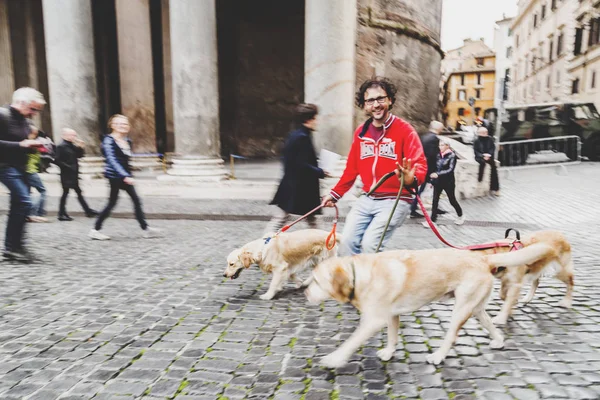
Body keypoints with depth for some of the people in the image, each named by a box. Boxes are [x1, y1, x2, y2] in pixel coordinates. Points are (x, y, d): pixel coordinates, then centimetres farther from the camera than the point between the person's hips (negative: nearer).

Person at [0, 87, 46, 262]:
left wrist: (32, 145, 1)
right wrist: (20, 144, -24)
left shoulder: (24, 121, 12)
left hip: (20, 167, 9)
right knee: (24, 202, -19)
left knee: (18, 206, 10)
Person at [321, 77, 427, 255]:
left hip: (395, 200, -5)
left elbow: (420, 165, -16)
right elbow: (351, 168, 17)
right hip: (367, 199, 5)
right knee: (347, 241, -1)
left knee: (370, 243, -17)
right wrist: (335, 193, 17)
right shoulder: (361, 132, 8)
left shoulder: (404, 130, -8)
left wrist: (412, 179, -39)